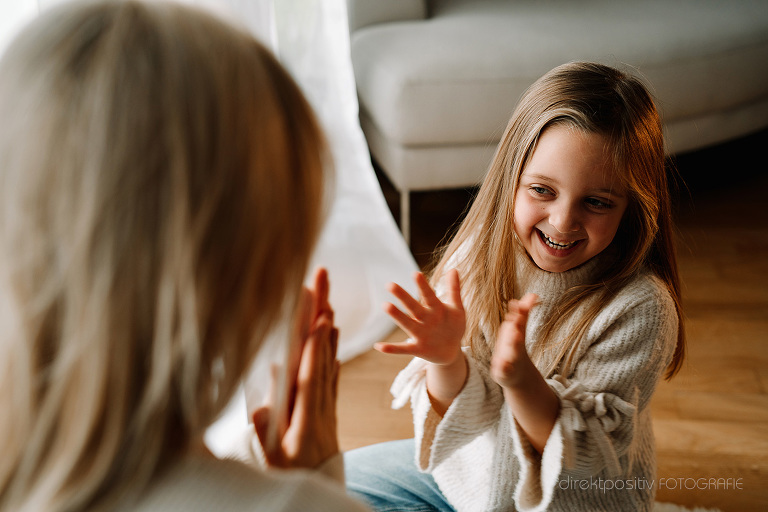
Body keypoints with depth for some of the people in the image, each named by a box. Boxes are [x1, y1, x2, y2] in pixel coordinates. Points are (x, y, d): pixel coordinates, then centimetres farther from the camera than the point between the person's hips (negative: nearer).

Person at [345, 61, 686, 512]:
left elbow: (585, 459, -25)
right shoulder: (482, 254, -16)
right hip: (472, 467, 5)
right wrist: (447, 360, -36)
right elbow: (464, 415, -13)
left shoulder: (639, 309, -27)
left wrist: (521, 378, -43)